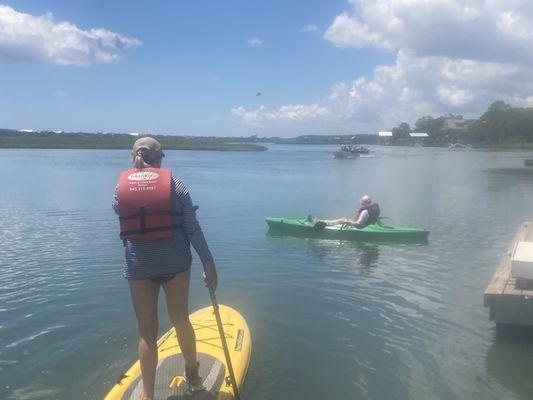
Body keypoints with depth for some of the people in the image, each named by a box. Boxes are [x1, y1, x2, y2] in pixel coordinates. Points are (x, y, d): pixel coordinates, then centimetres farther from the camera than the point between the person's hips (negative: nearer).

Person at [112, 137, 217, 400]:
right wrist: (208, 264, -3)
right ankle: (193, 376, 38)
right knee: (181, 321, 18)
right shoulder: (174, 184, -5)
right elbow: (193, 228, -7)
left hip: (138, 264, 0)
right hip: (175, 262, 0)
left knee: (147, 332, 9)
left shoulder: (121, 186, -1)